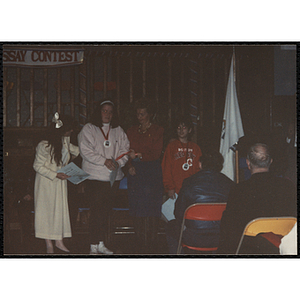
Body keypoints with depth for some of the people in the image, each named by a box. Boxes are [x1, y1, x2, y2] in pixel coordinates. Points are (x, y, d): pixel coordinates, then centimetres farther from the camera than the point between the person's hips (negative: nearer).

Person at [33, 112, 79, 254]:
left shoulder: (65, 139, -3)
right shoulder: (44, 146, -25)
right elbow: (37, 166, -17)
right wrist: (55, 175, -21)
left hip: (60, 180, 7)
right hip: (46, 182, -7)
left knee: (61, 209, 6)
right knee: (48, 209, 1)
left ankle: (59, 242, 14)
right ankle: (49, 244, 11)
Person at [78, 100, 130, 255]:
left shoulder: (118, 131, 15)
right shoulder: (88, 129, 2)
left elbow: (125, 149, 11)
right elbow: (86, 151, -7)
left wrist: (118, 162, -8)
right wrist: (104, 161, -15)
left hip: (113, 177, 4)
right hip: (95, 176, -4)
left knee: (106, 210, 8)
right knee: (96, 211, -8)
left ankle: (101, 244, 16)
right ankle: (93, 246, -4)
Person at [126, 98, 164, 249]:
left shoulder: (157, 131, 4)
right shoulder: (132, 131, 16)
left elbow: (156, 153, -4)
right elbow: (129, 152, 13)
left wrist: (139, 155, -17)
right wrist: (130, 166, -4)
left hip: (152, 171, -3)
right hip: (135, 172, 3)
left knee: (152, 205, -6)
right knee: (137, 206, -1)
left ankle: (152, 239, 1)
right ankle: (140, 239, 3)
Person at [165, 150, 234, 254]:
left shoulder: (189, 183, -10)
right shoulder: (229, 184, -6)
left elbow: (179, 214, -3)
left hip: (193, 239, -3)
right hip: (221, 239, 3)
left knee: (171, 225, 27)